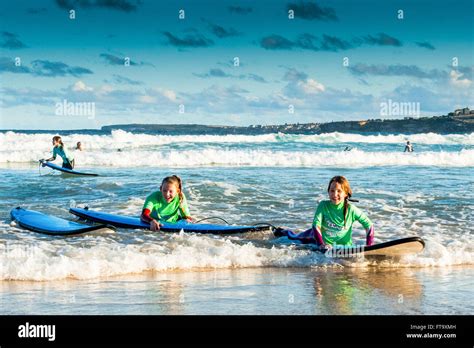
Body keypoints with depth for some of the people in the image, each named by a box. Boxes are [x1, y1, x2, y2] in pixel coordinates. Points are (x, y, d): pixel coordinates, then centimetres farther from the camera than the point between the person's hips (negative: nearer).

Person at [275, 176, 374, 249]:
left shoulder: (351, 210, -23)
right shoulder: (323, 205, -22)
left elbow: (369, 225, -15)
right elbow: (316, 225, -27)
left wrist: (369, 246, -24)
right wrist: (321, 244, -42)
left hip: (343, 245, 0)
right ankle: (283, 232, 54)